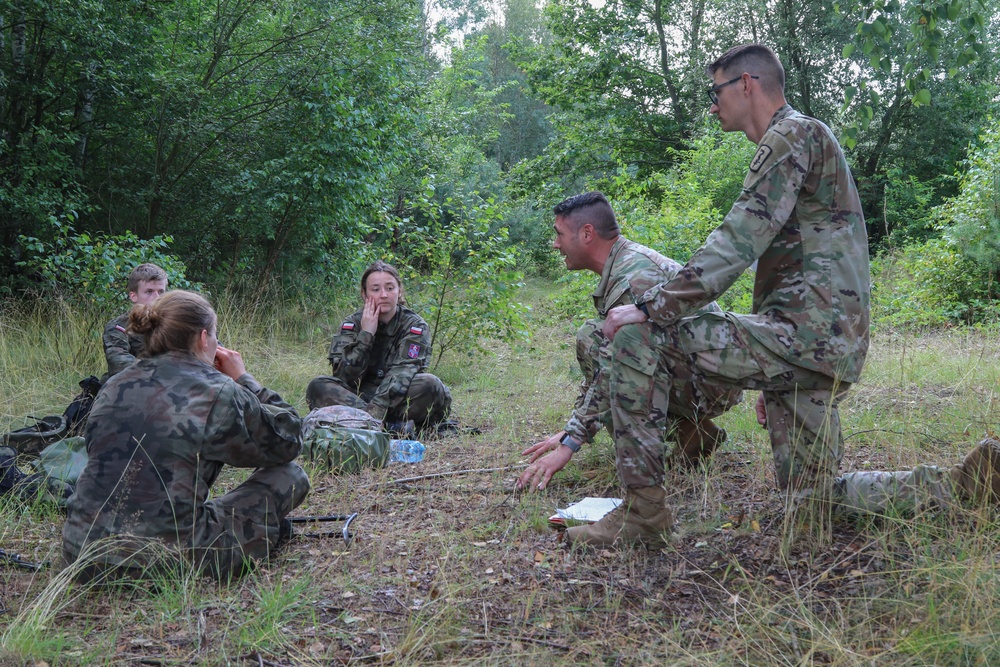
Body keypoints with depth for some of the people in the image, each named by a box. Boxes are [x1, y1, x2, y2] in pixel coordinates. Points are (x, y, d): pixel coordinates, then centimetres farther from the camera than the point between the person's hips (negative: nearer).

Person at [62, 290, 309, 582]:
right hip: (166, 561, -7)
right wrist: (243, 380, 15)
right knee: (290, 476, 7)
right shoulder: (218, 393, -10)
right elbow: (286, 442, 6)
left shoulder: (114, 386, 7)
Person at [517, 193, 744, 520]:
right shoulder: (621, 265, 10)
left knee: (594, 338, -22)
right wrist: (569, 431, 11)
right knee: (591, 337, 10)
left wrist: (570, 443, -25)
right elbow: (604, 366, 14)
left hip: (713, 380, -10)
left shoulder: (635, 277, -23)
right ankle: (690, 427, 8)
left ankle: (694, 433, -10)